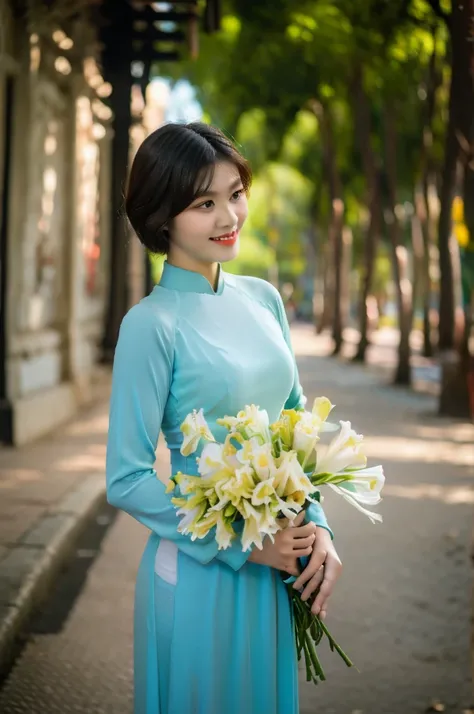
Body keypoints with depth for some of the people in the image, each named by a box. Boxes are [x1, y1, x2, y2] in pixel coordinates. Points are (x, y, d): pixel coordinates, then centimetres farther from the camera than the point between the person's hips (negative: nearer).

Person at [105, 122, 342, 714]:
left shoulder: (263, 299, 3)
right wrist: (240, 543, -15)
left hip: (277, 569, 6)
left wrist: (317, 529, -2)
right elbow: (126, 481, -15)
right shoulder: (151, 324, -15)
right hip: (199, 569, -6)